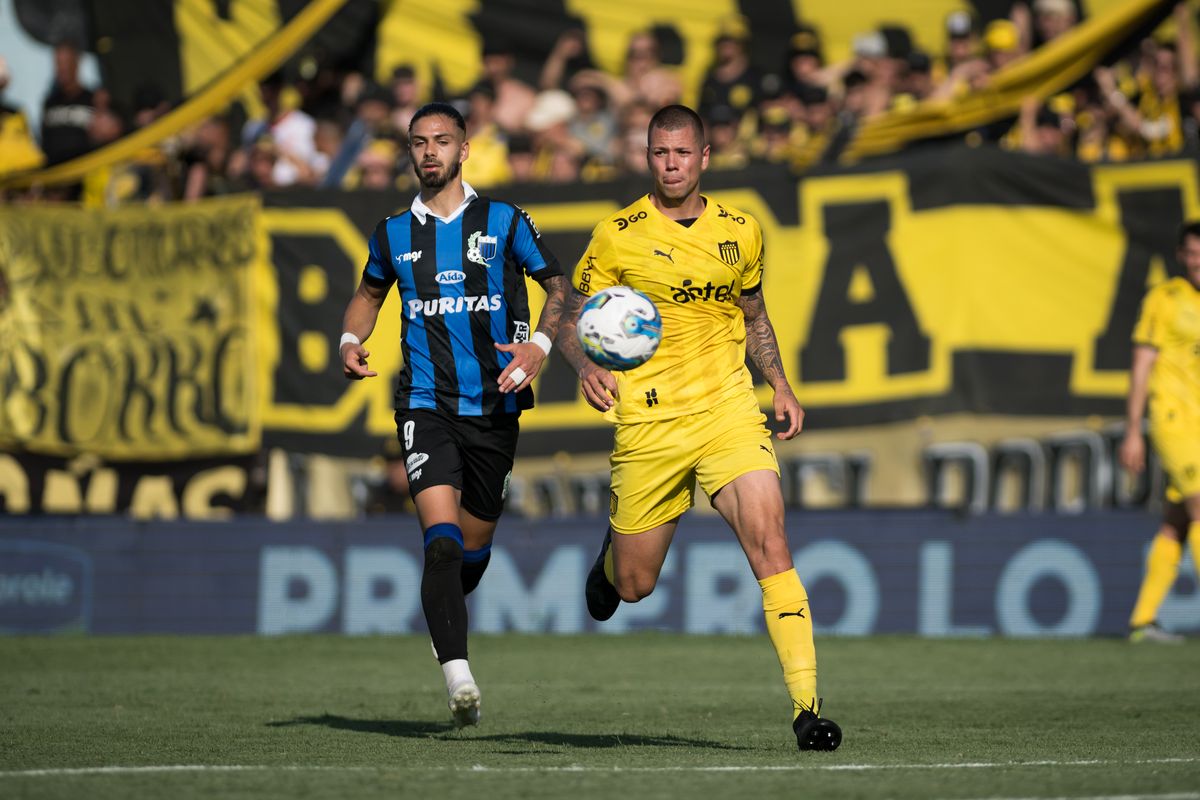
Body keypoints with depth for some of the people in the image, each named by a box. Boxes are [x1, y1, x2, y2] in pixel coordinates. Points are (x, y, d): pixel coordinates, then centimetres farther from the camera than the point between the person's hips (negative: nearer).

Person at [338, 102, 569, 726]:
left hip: (494, 406, 1)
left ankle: (444, 618, 44)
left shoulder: (504, 222, 2)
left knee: (474, 546, 11)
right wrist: (351, 341, 7)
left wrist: (540, 342, -7)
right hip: (425, 403, -1)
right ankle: (458, 674, -27)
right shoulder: (393, 234, 8)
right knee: (442, 537, -20)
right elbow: (369, 293, 26)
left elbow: (557, 284, 10)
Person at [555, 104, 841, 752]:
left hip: (729, 412, 1)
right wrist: (587, 367, -18)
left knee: (770, 543, -19)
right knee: (634, 586, 6)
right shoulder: (617, 235, -2)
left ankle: (805, 706, -19)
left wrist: (780, 385, 11)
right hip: (648, 422, -1)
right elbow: (571, 322, 3)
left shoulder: (741, 232, 8)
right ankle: (614, 548, 46)